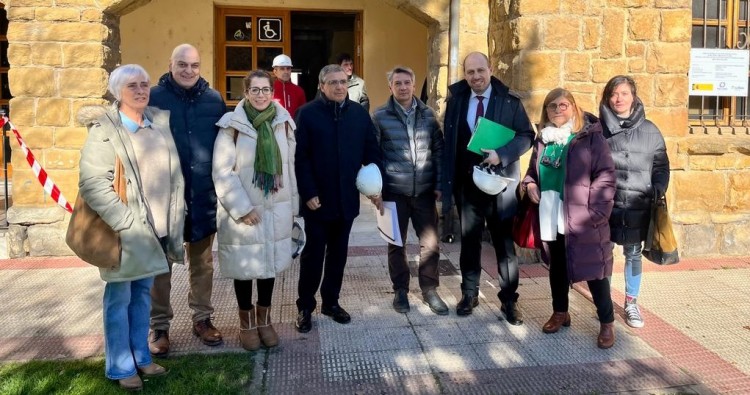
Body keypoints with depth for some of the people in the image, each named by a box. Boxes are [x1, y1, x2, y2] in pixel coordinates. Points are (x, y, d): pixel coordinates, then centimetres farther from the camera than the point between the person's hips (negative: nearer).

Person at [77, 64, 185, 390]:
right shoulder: (104, 130, -9)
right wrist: (127, 223, -20)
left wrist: (175, 218, 7)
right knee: (119, 299, 5)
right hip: (124, 232, -5)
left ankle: (141, 357, 30)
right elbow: (93, 185, -17)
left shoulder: (161, 122, 7)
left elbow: (174, 174, 12)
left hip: (156, 228, 5)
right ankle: (120, 367, 20)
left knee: (143, 295, 17)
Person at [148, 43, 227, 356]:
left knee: (202, 261, 14)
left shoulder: (213, 99, 3)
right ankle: (159, 326, 22)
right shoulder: (153, 98, -6)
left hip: (203, 195, 3)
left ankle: (202, 318, 29)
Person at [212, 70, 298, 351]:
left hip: (276, 209, 3)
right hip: (242, 211, -3)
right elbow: (222, 172, -10)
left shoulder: (283, 122, 5)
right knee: (244, 266, 7)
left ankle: (264, 319, 30)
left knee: (270, 264, 12)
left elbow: (290, 166, 8)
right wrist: (242, 208, -14)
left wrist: (293, 206, 8)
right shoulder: (232, 125, -8)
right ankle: (247, 323, 25)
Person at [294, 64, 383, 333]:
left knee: (338, 254, 13)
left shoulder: (360, 114, 6)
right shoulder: (307, 113, -5)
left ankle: (331, 302, 28)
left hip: (347, 199, 4)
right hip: (318, 199, -3)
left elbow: (372, 152, 6)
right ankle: (305, 307, 19)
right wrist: (308, 193, -15)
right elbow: (300, 157, -9)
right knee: (313, 255, 5)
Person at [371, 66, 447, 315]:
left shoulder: (427, 114, 5)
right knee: (396, 243, 10)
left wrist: (439, 184, 2)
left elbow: (438, 150, 7)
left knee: (430, 242, 5)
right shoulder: (380, 116, -2)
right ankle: (400, 290, 25)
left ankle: (429, 289, 21)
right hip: (394, 190, -2)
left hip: (424, 190, 2)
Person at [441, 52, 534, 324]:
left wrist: (501, 155, -23)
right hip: (467, 183, 2)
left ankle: (509, 300, 17)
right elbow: (448, 141, 3)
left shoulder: (510, 101, -4)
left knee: (504, 242, 6)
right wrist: (448, 180, -2)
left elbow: (527, 135, -6)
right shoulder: (456, 100, 3)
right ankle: (469, 294, 28)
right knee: (469, 241, 13)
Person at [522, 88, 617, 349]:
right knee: (556, 266, 17)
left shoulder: (590, 136, -8)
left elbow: (606, 175, -13)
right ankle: (560, 312, 34)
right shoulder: (543, 139, 10)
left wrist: (595, 211, -20)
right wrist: (530, 183, -1)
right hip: (551, 217, 6)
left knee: (593, 269, 1)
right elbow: (533, 170, 22)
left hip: (582, 218, -5)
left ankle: (607, 323, 14)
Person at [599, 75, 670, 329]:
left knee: (634, 254, 11)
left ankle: (631, 303, 25)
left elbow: (661, 166, 8)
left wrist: (658, 191, -6)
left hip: (638, 206, 1)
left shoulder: (649, 130, 4)